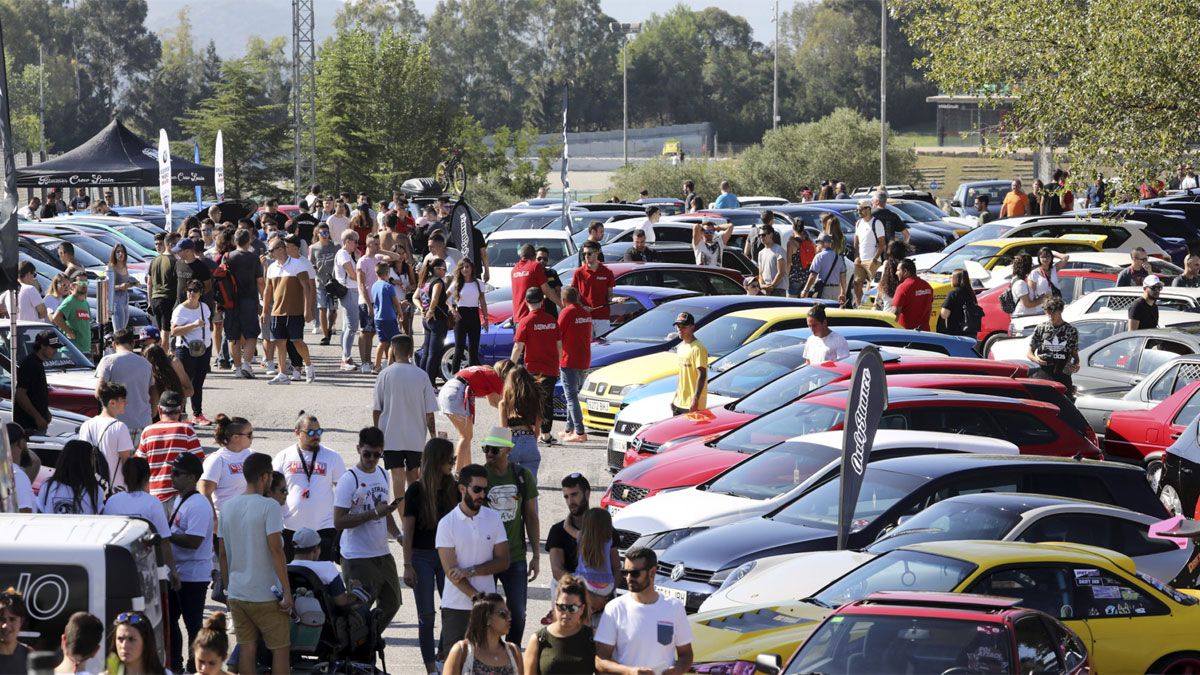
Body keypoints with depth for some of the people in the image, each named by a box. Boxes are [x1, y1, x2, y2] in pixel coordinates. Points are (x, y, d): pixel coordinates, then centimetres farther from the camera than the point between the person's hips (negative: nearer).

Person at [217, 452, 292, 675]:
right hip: (266, 595, -6)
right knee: (280, 648, 4)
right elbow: (276, 550, -17)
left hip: (237, 594, 6)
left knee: (247, 648, 9)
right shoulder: (269, 506, -13)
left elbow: (223, 553, 10)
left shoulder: (228, 507, 6)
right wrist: (287, 591, -14)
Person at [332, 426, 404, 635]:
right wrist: (374, 513, -24)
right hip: (357, 557, -8)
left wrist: (398, 535, 10)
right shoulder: (349, 480, -14)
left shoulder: (382, 474, 10)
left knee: (391, 603, 14)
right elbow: (339, 521, -20)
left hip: (382, 553, 8)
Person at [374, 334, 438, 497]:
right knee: (413, 474, 16)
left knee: (398, 476, -1)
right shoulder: (421, 375, -3)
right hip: (416, 436, 2)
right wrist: (433, 435, 7)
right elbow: (429, 411, -2)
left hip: (391, 436, -2)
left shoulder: (385, 374, -7)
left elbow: (376, 410, -3)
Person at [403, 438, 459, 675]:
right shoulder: (416, 490, -7)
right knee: (426, 615, 1)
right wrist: (408, 565, -10)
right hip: (422, 557, -3)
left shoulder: (453, 489, 3)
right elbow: (407, 530, -6)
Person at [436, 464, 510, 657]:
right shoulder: (447, 524, -4)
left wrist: (471, 571, -12)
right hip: (456, 605, -2)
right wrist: (477, 597, -17)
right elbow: (451, 570, -9)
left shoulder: (493, 519, 4)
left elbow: (503, 561, 2)